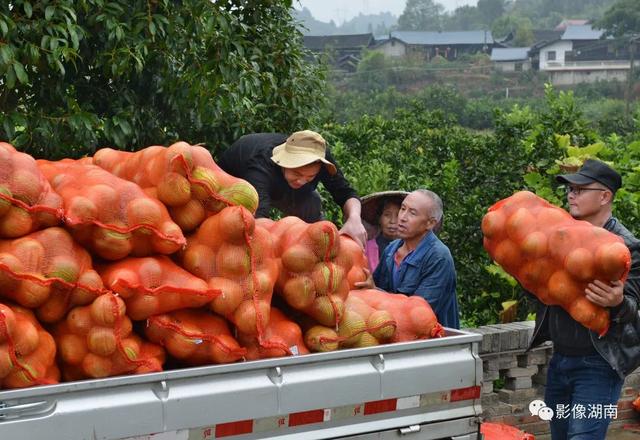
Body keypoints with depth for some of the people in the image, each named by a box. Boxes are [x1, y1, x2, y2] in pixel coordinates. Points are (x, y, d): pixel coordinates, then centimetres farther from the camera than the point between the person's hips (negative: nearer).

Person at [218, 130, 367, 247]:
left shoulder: (318, 153, -33)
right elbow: (259, 214, -65)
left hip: (278, 188, 4)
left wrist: (354, 218, -51)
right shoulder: (261, 165, -49)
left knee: (312, 203, -21)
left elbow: (346, 194, -27)